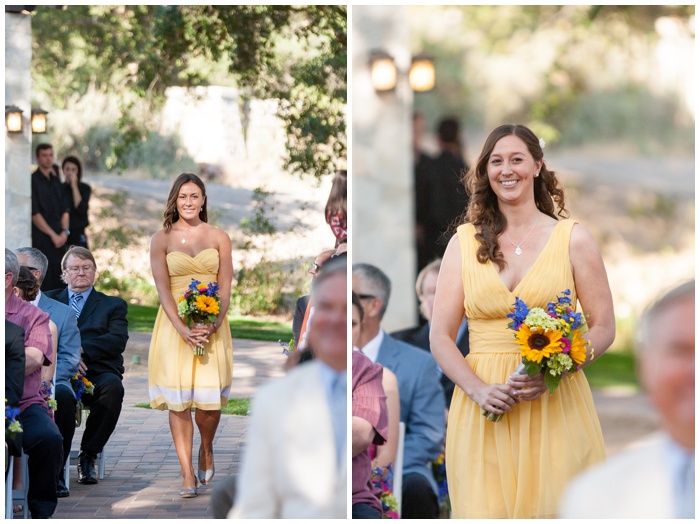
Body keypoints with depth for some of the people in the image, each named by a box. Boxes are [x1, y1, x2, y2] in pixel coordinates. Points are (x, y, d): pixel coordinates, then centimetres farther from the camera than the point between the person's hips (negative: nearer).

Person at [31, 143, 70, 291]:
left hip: (59, 238, 7)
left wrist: (65, 231, 1)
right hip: (41, 238, -7)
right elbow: (34, 214, -11)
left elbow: (64, 209, 17)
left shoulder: (56, 180, 16)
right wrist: (53, 235, -12)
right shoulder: (33, 181, -6)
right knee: (44, 283, -8)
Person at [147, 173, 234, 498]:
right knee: (178, 398, -6)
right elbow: (162, 288, -3)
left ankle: (206, 449, 28)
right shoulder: (162, 239, 3)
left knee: (210, 397, -3)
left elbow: (225, 287, 2)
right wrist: (183, 328, -16)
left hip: (212, 324, 1)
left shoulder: (219, 238, 6)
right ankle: (188, 474, -2)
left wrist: (213, 324, -14)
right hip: (174, 324, -1)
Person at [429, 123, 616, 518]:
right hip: (484, 410, 1)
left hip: (556, 404, -1)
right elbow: (440, 337, 6)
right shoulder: (465, 242, 9)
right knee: (486, 508, -2)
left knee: (554, 508, -1)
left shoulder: (573, 238, 6)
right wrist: (478, 389, -13)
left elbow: (604, 328, 4)